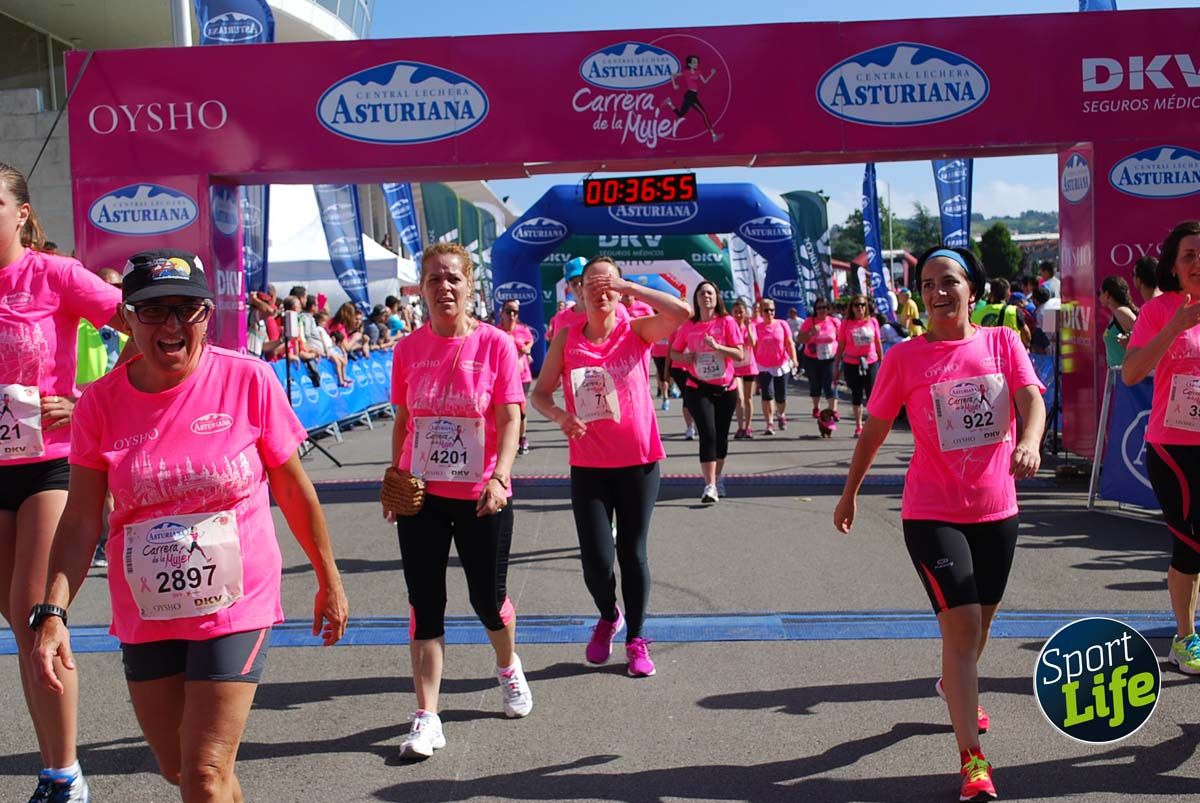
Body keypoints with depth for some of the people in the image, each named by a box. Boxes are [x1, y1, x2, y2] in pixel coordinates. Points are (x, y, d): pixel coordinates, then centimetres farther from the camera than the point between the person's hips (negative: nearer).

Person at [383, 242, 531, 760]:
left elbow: (510, 418, -10)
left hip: (480, 497, -2)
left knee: (488, 598, 9)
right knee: (425, 604, 3)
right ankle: (426, 717, 11)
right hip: (421, 494, 2)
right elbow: (403, 421, 11)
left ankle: (508, 668, 41)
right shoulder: (408, 349, 2)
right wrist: (394, 479, 9)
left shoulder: (495, 343, -7)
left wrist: (499, 476, -22)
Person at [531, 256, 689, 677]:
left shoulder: (635, 330, -3)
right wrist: (559, 414, -18)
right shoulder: (567, 338, 1)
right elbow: (540, 392, 3)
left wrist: (627, 286, -20)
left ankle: (635, 640, 23)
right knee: (596, 559, -1)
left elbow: (682, 313, -21)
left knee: (632, 553, 7)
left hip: (638, 462, -1)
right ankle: (608, 617, 31)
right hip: (588, 465, 1)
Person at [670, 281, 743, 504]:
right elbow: (674, 353, 12)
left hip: (725, 389, 1)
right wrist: (684, 358, -10)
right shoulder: (688, 325, 1)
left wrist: (717, 347, -22)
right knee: (708, 433, -14)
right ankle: (710, 486, -16)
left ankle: (717, 478, 32)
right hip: (698, 389, -1)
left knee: (721, 435, 11)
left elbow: (740, 354, -8)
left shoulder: (726, 322, -3)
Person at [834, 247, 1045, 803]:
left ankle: (955, 684, 54)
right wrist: (850, 492, 8)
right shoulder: (905, 357, -6)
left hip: (997, 508, 4)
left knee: (979, 620, 21)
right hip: (932, 512, -4)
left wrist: (1029, 443, -34)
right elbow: (875, 428, 3)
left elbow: (1031, 398, -13)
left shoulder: (1003, 342, 0)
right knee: (961, 623, -14)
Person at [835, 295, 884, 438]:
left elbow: (878, 344, 10)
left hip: (871, 363, 0)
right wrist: (836, 367, 0)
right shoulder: (846, 324, -1)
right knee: (856, 395, 7)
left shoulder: (872, 321, 3)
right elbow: (840, 346, 2)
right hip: (852, 364, 0)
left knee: (872, 395, -2)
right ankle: (858, 426, 13)